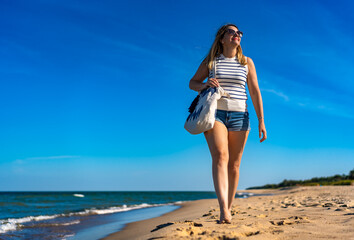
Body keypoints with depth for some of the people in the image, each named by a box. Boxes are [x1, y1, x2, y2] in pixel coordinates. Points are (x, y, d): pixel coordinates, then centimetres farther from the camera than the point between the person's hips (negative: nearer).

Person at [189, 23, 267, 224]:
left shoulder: (247, 62, 10)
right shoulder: (210, 61, 7)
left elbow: (255, 92, 8)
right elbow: (192, 83, 13)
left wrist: (261, 121, 2)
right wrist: (204, 85, -11)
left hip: (239, 115, 2)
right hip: (214, 113, -2)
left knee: (234, 164, 3)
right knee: (220, 156, -21)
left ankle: (229, 208, 16)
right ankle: (223, 209, -31)